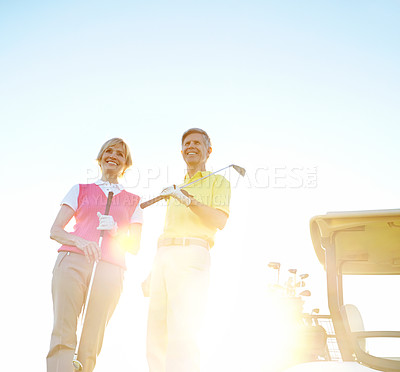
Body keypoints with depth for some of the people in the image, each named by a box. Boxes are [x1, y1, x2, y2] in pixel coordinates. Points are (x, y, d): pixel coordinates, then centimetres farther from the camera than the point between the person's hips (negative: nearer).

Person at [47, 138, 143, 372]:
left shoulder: (133, 201, 20)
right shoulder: (80, 191, 20)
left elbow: (135, 247, 14)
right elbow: (55, 231, 11)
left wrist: (115, 232, -7)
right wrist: (80, 241, -10)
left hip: (109, 270, 0)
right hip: (72, 261, 0)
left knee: (91, 345, -9)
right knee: (63, 336, -15)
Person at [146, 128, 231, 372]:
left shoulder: (218, 181, 12)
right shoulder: (176, 189, 30)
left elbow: (220, 221, -6)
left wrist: (188, 200, -17)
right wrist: (152, 273, 22)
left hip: (191, 255, -7)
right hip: (164, 258, 7)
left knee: (182, 334, -19)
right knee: (156, 335, 0)